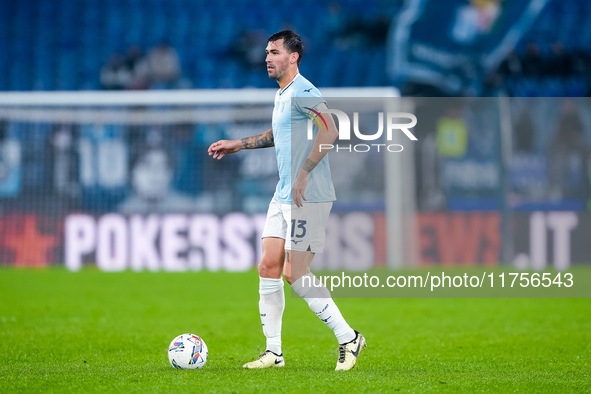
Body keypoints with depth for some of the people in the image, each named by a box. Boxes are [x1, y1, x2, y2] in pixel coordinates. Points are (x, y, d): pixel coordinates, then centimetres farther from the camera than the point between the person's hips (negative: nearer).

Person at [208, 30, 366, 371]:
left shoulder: (302, 92, -13)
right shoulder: (282, 94, 17)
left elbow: (330, 131, -27)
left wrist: (303, 174, -28)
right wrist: (239, 144, 30)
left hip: (309, 197, -9)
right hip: (283, 197, 9)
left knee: (295, 272, -10)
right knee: (269, 267, 4)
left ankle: (349, 339, 1)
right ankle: (273, 352, 10)